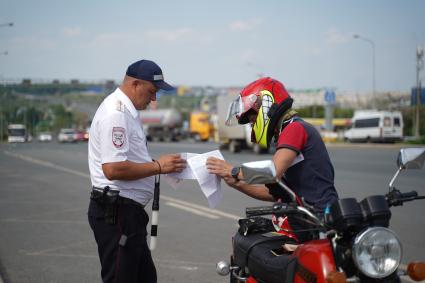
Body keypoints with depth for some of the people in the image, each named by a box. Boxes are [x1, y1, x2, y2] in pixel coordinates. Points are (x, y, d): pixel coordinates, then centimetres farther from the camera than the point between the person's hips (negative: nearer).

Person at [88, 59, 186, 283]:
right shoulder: (116, 114, -18)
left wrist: (163, 165, 11)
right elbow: (113, 168, -27)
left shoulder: (126, 111, 17)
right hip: (116, 212, -11)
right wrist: (158, 166, -17)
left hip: (128, 212, 11)